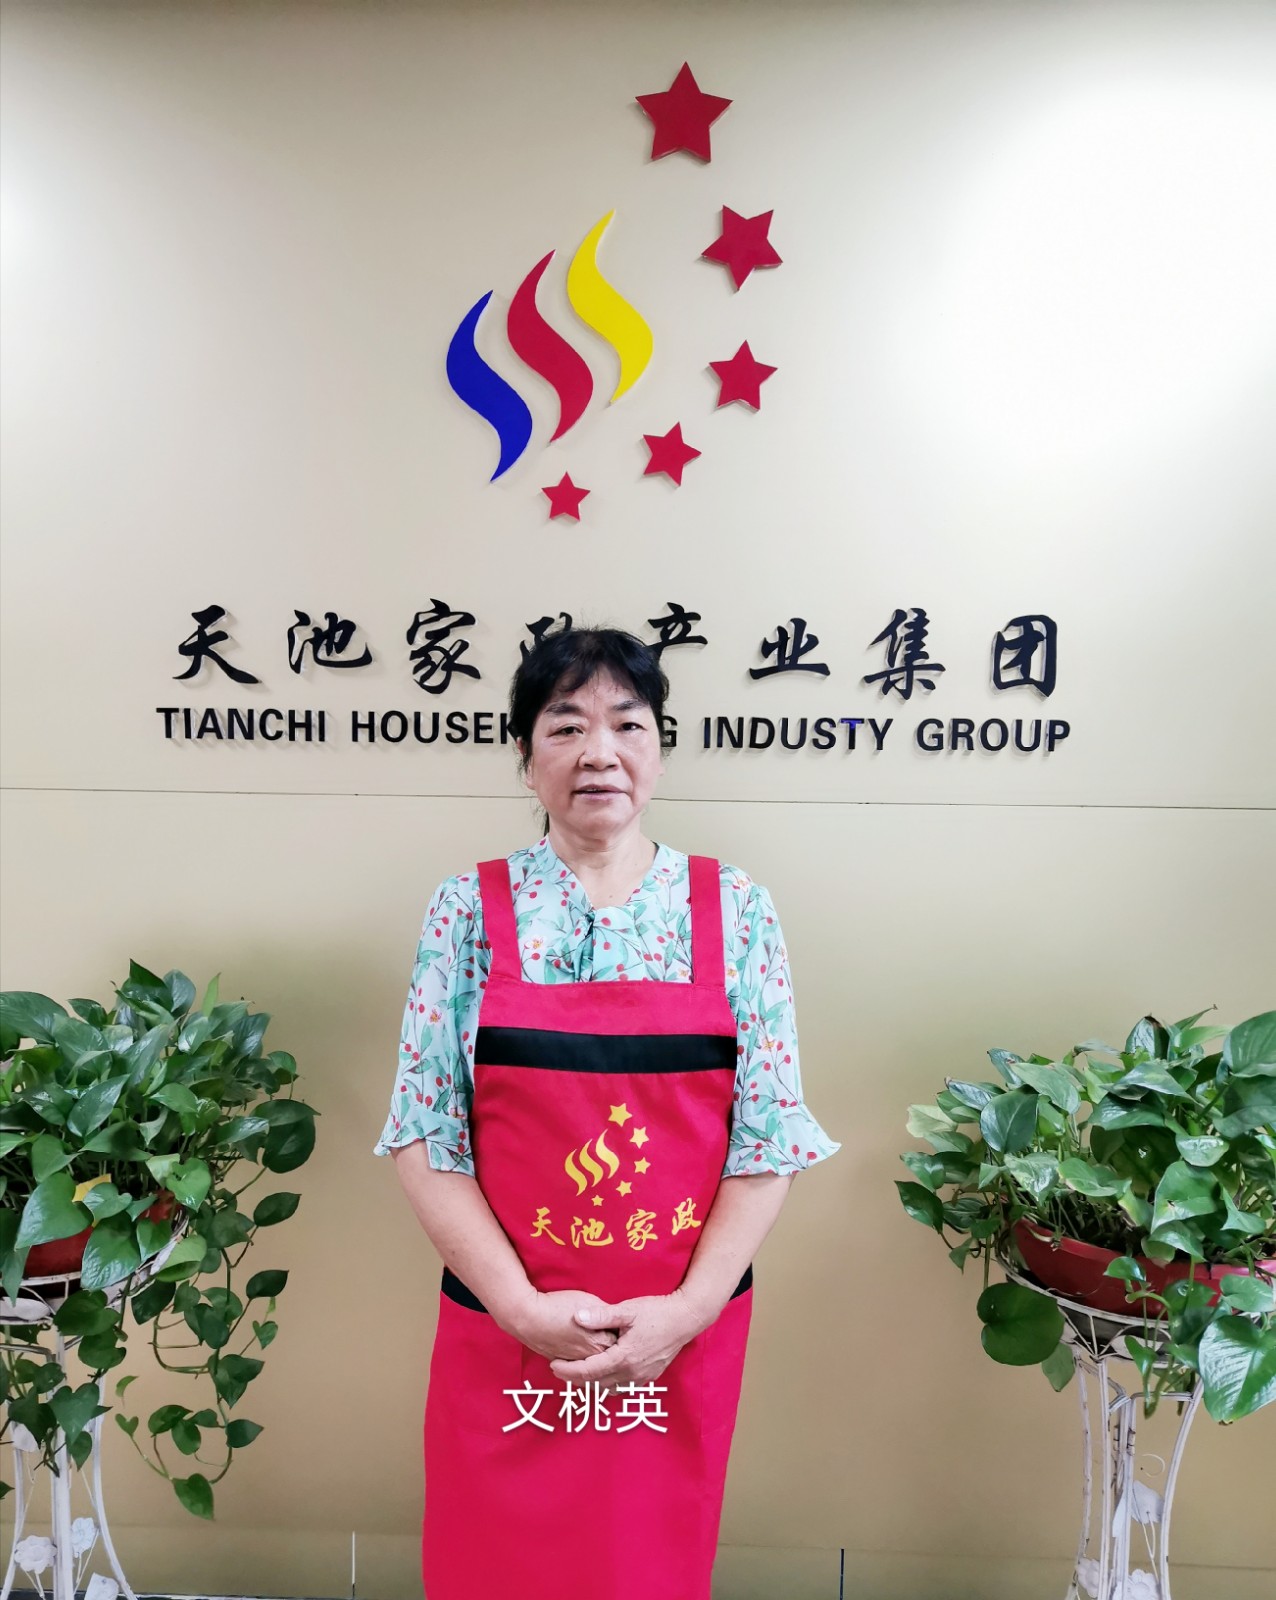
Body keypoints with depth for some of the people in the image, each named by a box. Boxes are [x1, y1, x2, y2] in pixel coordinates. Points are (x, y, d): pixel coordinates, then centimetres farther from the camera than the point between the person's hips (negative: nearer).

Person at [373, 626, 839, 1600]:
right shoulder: (470, 911, -4)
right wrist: (525, 1306, -11)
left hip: (682, 1338, 1)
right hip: (502, 1335, 0)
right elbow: (423, 1134, -5)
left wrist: (684, 1312, -11)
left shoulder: (736, 912, -3)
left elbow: (770, 1137, -4)